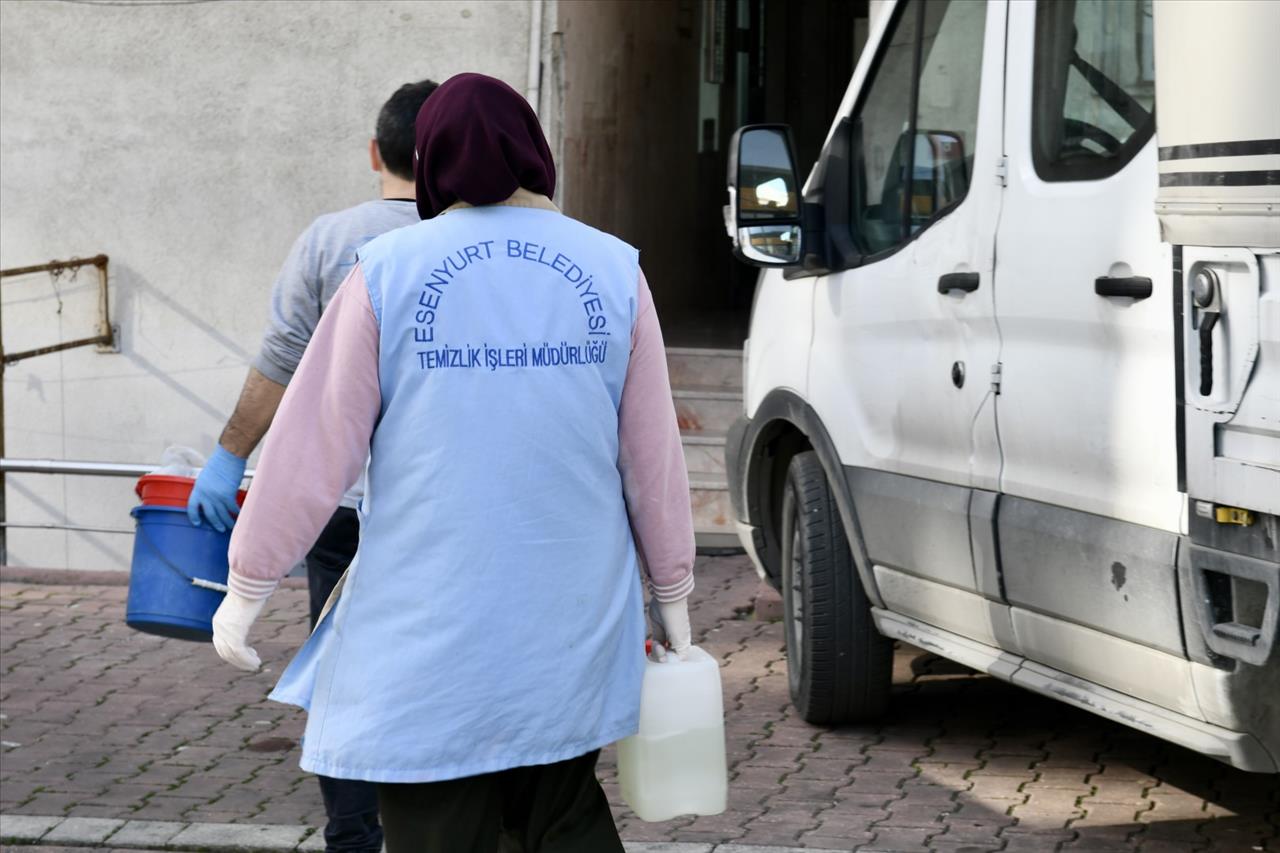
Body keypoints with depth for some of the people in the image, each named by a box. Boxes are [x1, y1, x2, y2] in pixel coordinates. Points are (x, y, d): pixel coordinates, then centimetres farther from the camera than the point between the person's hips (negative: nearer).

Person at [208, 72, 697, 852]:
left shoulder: (389, 270, -3)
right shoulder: (613, 271, 3)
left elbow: (313, 444, -2)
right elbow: (653, 456, 6)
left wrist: (249, 586, 7)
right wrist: (673, 592, 17)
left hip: (432, 634, -3)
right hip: (573, 625, 3)